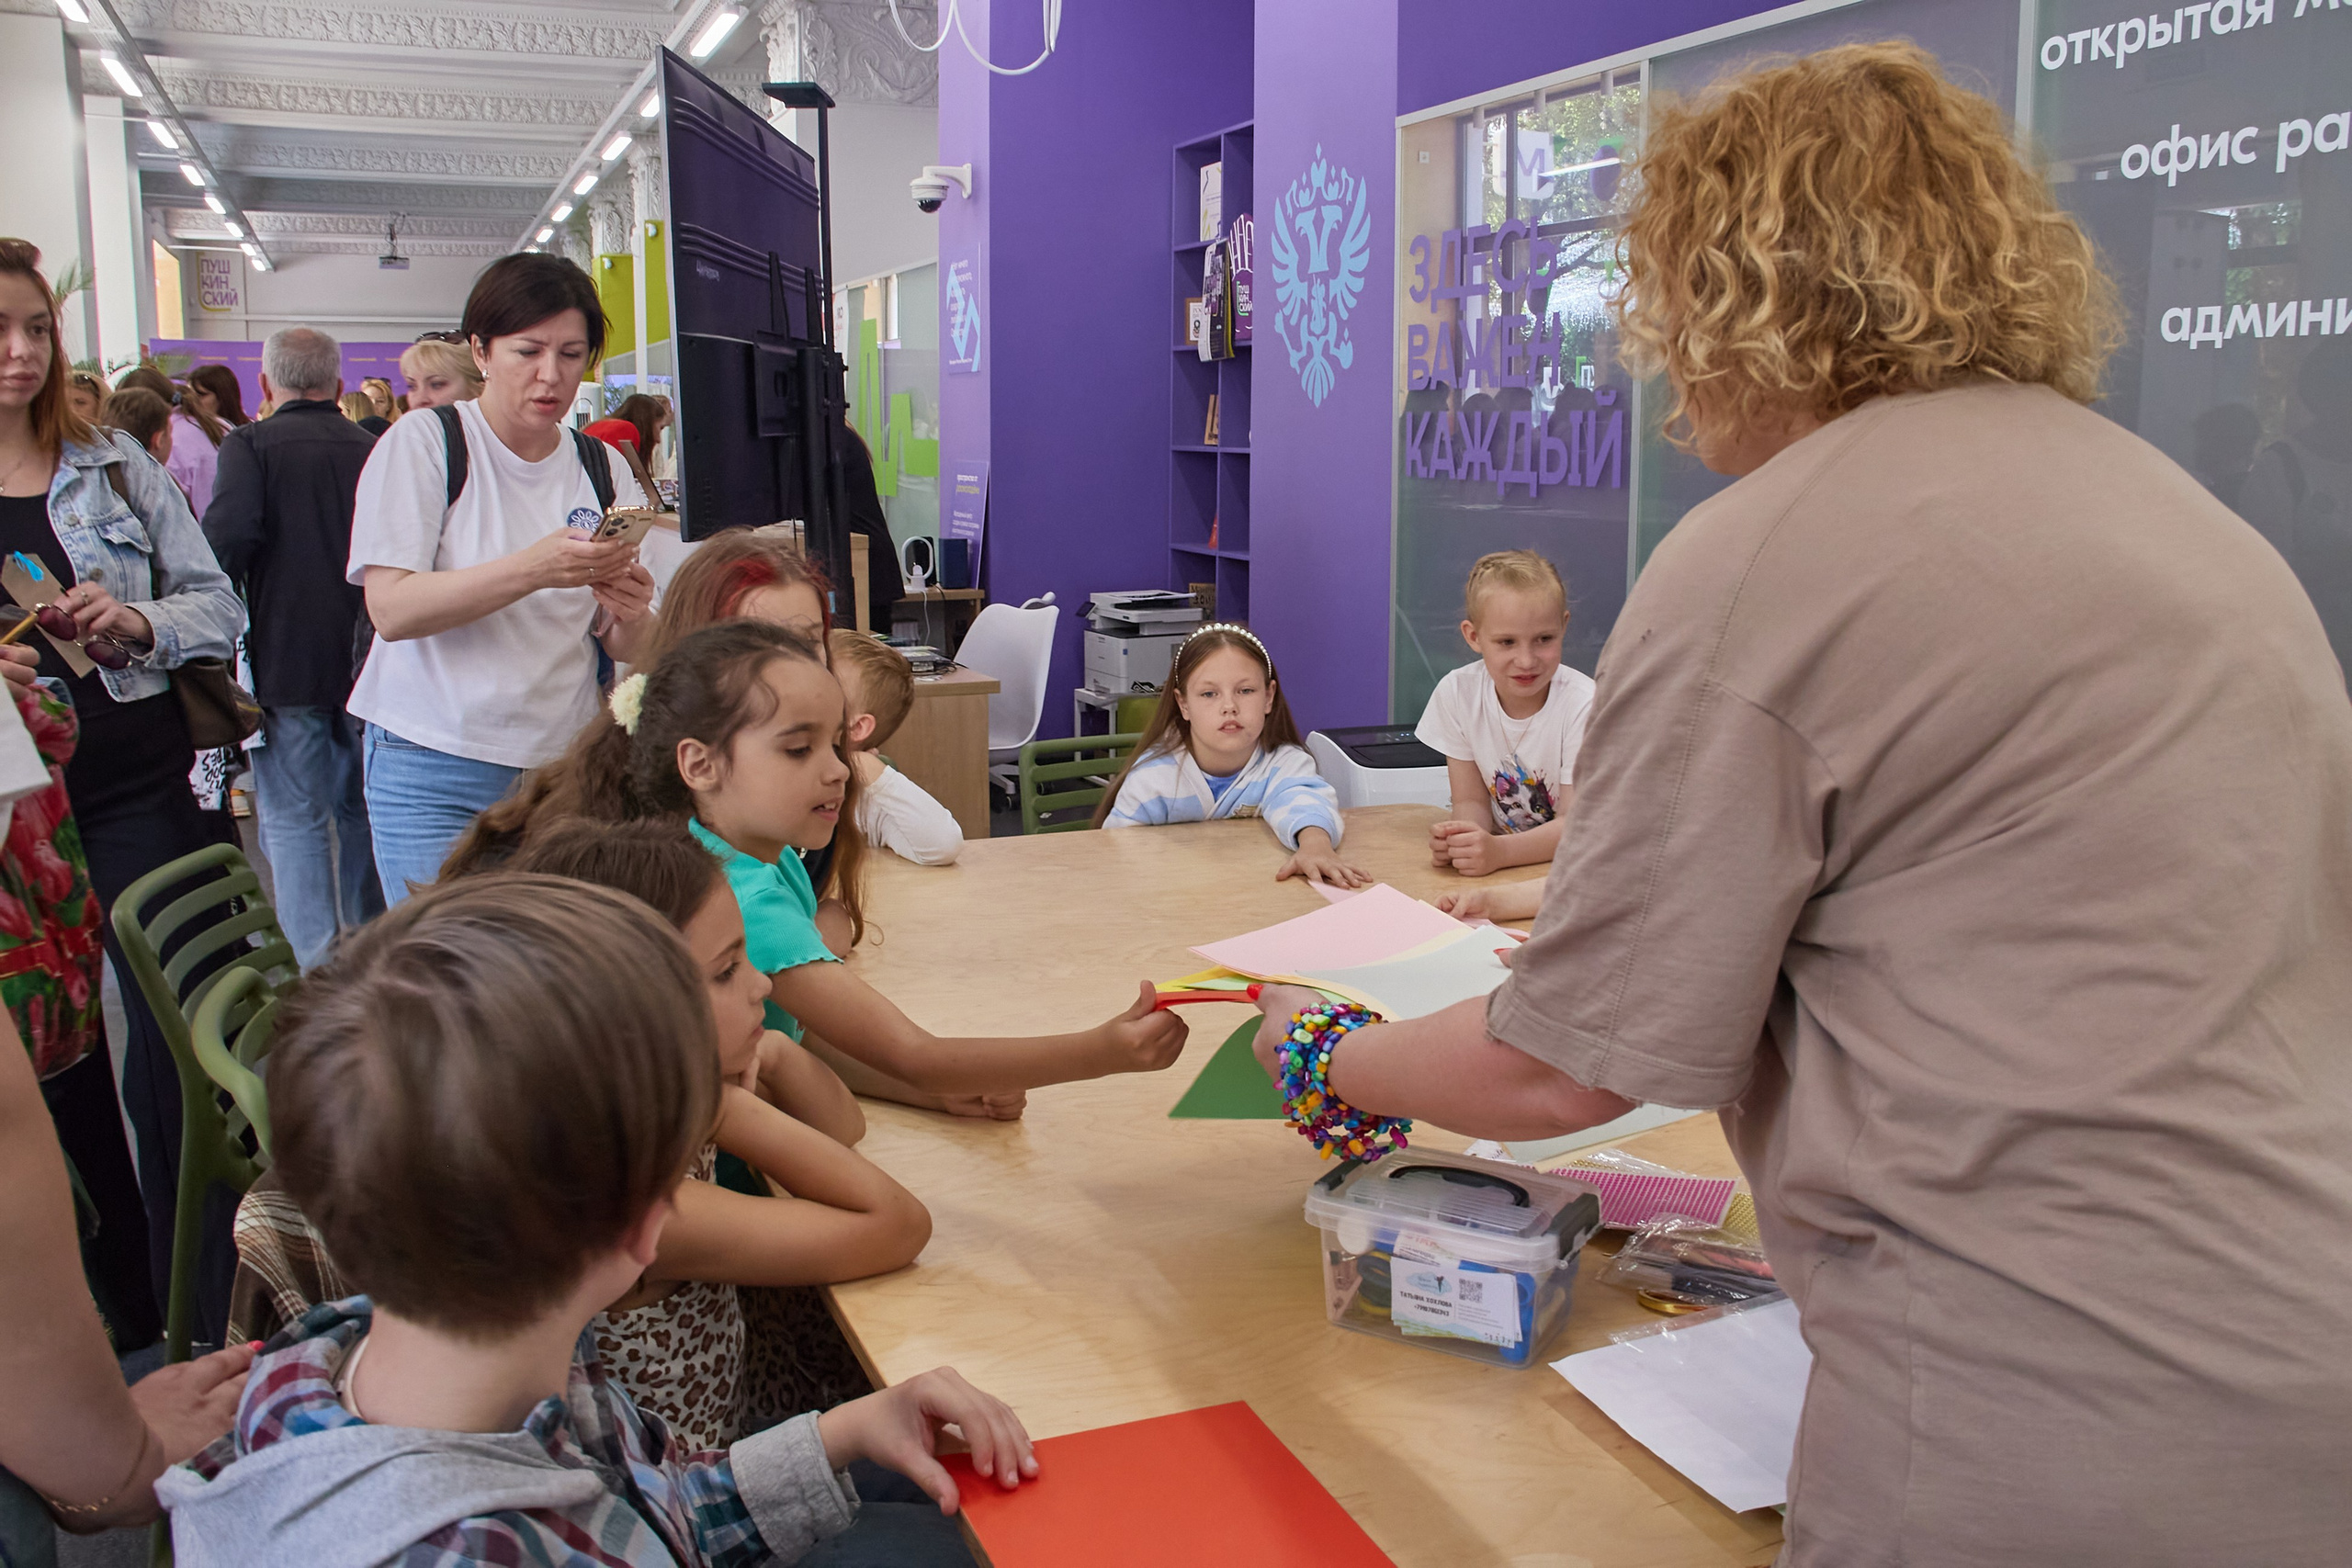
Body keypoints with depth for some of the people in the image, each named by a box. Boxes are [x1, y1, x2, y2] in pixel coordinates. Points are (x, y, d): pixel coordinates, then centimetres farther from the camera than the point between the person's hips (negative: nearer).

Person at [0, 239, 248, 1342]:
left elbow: (221, 607, 6)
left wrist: (138, 622, -15)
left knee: (170, 1050, -2)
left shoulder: (113, 464, 6)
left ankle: (201, 1312, 9)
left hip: (138, 791, 0)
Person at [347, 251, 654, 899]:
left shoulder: (602, 468, 8)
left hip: (564, 766, 3)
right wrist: (534, 570, -26)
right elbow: (391, 609, -14)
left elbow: (627, 651, 7)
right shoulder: (423, 444, -3)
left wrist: (629, 615, -17)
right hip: (435, 773, -3)